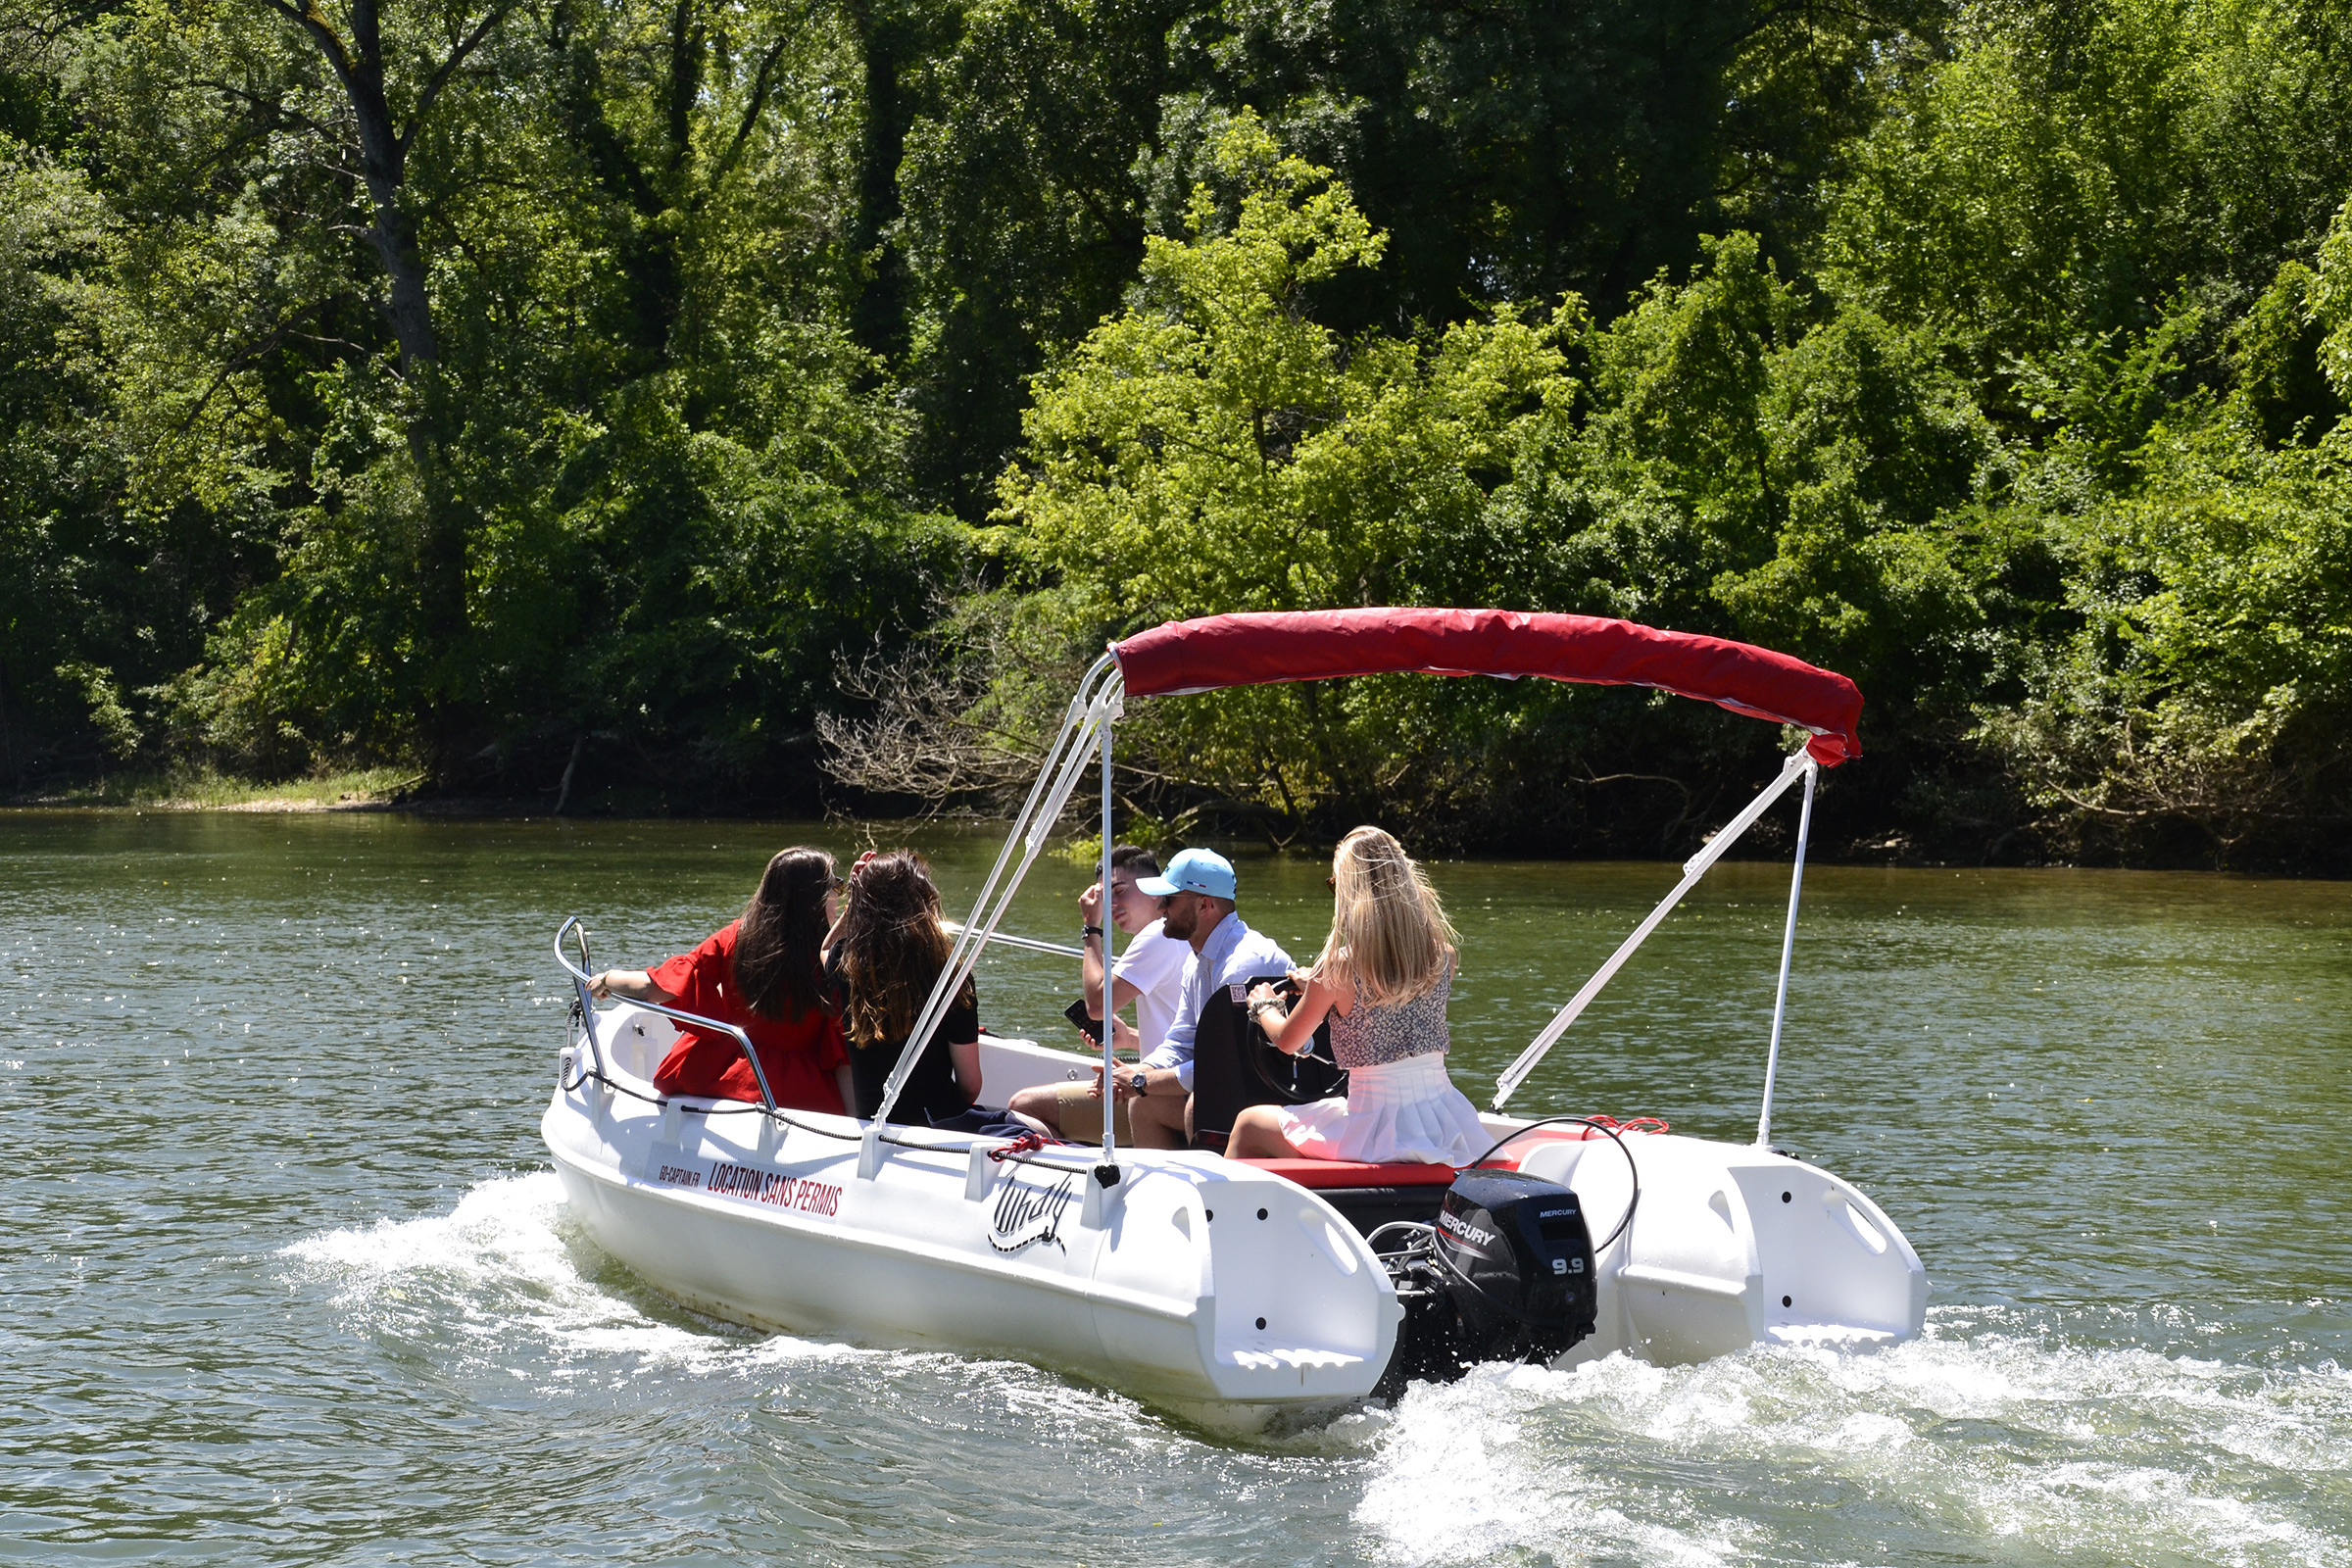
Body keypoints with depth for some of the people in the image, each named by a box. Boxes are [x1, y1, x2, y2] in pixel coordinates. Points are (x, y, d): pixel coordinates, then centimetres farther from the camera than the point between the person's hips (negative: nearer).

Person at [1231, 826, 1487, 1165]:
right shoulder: (1442, 957, -1)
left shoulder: (1341, 967, -15)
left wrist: (1264, 1005, 24)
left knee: (1248, 1125, 20)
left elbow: (1287, 1041, 1)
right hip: (1443, 1124, 6)